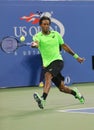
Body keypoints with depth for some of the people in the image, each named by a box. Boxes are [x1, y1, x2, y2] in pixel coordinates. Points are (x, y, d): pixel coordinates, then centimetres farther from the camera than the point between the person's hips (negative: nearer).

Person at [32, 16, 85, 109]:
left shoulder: (56, 34, 7)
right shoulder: (38, 36, 0)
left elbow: (64, 46, 18)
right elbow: (36, 42, -24)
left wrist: (76, 56, 20)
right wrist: (34, 44, -49)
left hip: (57, 60, -1)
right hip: (47, 64, 1)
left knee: (48, 76, -31)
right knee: (62, 88, 5)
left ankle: (43, 99, -45)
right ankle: (75, 93, 36)